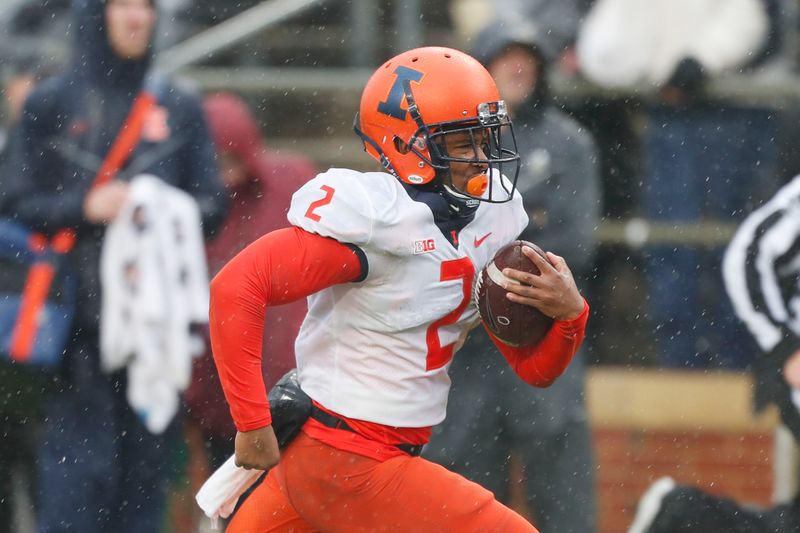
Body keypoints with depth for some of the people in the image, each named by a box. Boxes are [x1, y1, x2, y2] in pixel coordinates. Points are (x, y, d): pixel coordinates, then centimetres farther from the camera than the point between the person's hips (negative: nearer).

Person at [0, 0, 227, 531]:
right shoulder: (51, 105, 5)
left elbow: (212, 207, 11)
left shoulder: (180, 109, 12)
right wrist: (84, 208, -14)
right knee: (79, 469, -10)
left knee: (144, 473, 1)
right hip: (81, 324, -2)